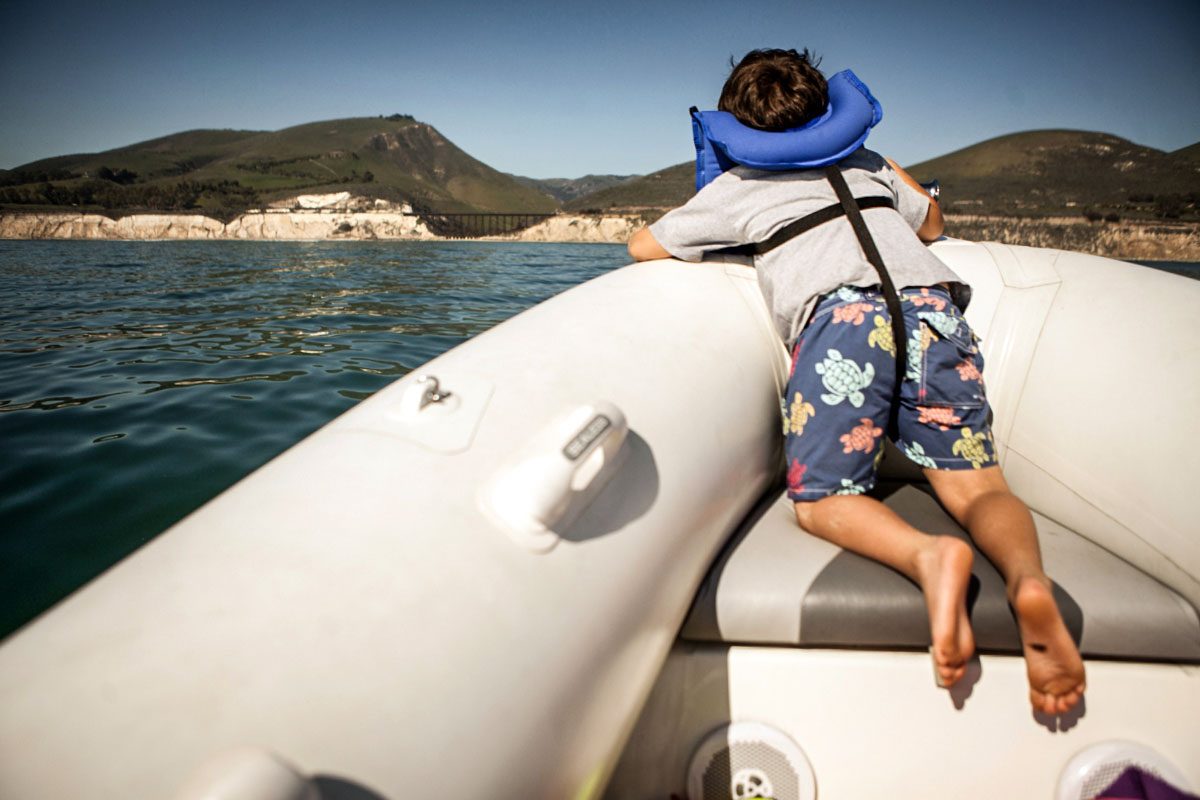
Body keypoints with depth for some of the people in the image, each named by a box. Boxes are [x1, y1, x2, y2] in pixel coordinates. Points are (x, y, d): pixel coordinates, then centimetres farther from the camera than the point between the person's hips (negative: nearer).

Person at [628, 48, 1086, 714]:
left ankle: (928, 556, -27)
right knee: (975, 486, 5)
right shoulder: (864, 165, 33)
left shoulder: (734, 188, 24)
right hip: (931, 302, 4)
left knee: (821, 502, 3)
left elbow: (643, 248, 34)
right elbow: (931, 224, 50)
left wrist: (711, 242, 51)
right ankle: (1028, 578, -27)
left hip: (842, 314, -3)